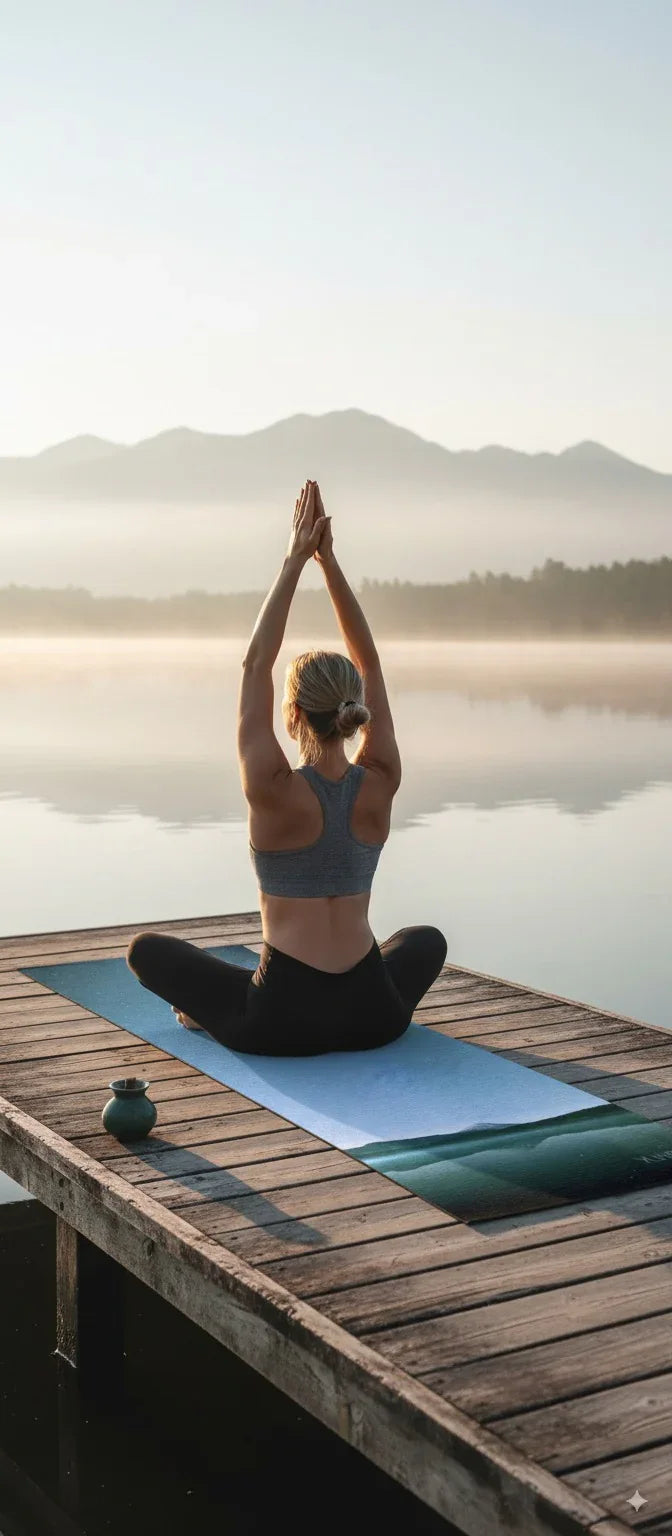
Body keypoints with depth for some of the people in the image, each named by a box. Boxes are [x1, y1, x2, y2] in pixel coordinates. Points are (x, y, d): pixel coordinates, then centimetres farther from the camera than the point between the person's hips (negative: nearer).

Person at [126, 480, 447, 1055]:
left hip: (281, 1022, -3)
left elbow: (256, 665, -6)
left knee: (145, 947, 20)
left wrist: (295, 561, -3)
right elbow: (370, 663, 5)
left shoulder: (275, 792, -14)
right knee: (428, 940, 38)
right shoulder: (380, 786, -4)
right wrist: (329, 560, 4)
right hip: (372, 1017, 3)